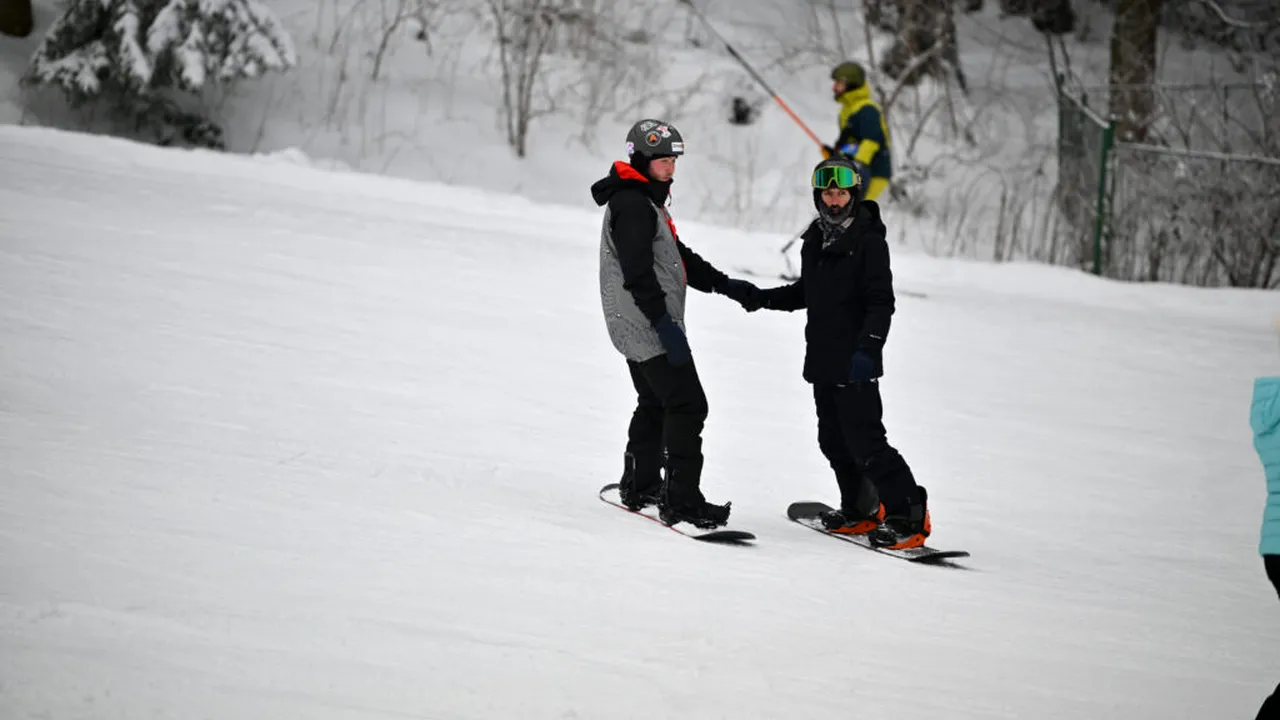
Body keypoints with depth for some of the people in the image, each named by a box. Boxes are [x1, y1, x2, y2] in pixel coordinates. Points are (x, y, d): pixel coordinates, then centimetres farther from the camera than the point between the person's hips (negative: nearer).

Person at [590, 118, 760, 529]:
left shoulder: (646, 201, 17)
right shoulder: (631, 205, -17)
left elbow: (677, 257, 24)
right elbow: (638, 273, -25)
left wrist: (724, 285, 16)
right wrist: (665, 324, -28)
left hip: (638, 328, 11)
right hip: (648, 327, -11)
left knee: (655, 404, 23)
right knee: (687, 406, -12)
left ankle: (639, 487, 34)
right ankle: (681, 501, -15)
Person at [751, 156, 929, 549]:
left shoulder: (869, 241, -11)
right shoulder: (816, 239, 12)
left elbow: (881, 303, -15)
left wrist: (867, 348, -26)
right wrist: (765, 298, 12)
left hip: (855, 364, -8)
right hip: (823, 360, 8)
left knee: (866, 442, -11)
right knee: (834, 441, 14)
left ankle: (908, 516, -7)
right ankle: (860, 510, 27)